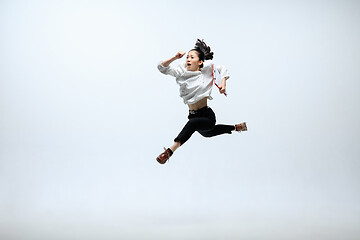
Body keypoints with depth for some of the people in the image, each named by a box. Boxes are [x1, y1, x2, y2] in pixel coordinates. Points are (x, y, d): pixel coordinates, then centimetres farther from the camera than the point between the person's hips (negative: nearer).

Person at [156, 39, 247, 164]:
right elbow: (162, 67, -10)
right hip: (193, 115, 7)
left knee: (192, 122, -39)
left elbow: (222, 69, 6)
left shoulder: (205, 72, -10)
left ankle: (170, 150, -48)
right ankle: (235, 127, 59)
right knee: (207, 133, 34)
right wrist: (175, 58, -25)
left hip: (207, 116, -6)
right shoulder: (182, 72, -4)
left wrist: (223, 83, -11)